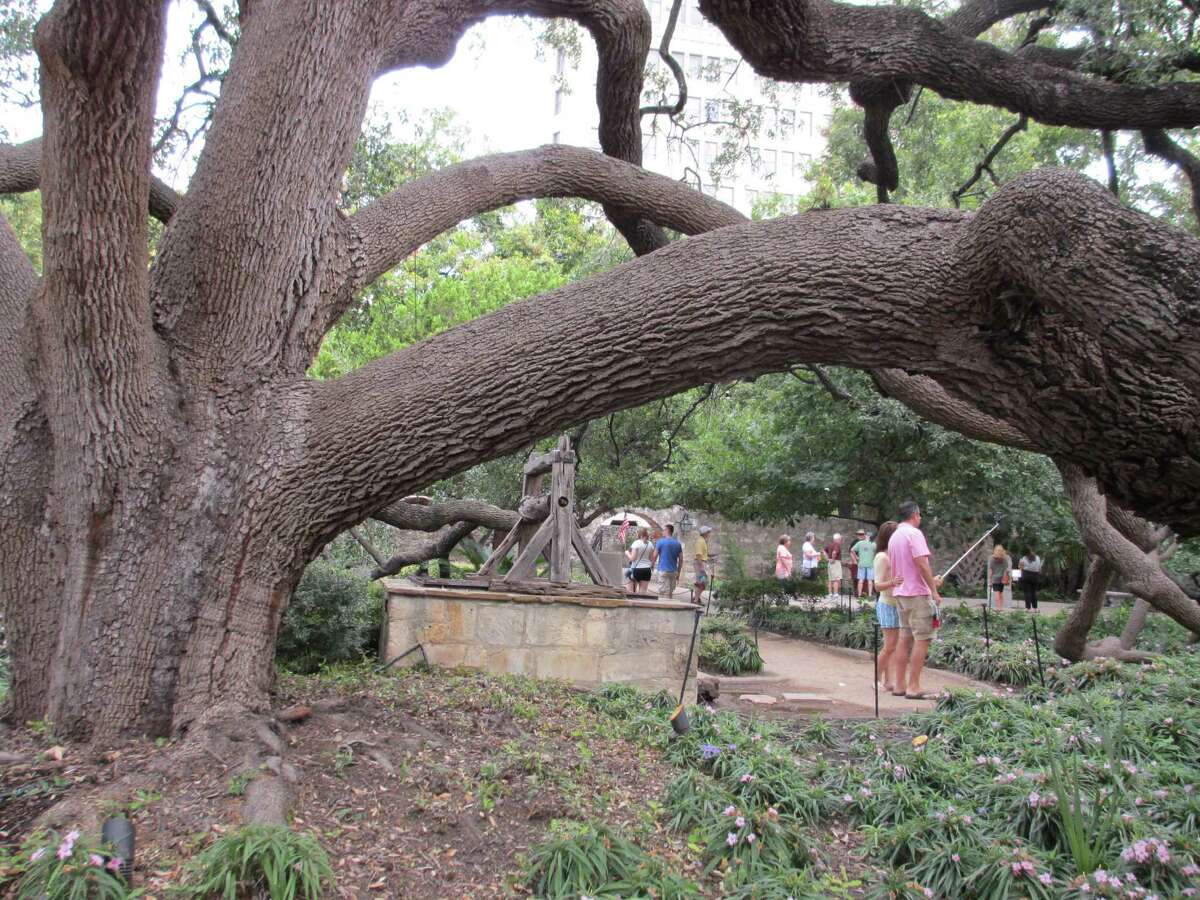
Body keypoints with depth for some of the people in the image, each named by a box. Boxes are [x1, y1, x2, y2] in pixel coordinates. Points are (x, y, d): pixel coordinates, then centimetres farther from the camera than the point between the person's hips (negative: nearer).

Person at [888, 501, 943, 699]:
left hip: (901, 593, 9)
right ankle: (913, 687, -6)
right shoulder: (914, 533, -11)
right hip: (917, 593, -9)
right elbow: (922, 564, -20)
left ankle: (899, 684, 13)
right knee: (922, 640, -5)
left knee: (905, 639, 11)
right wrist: (934, 591, -15)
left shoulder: (894, 536, 16)